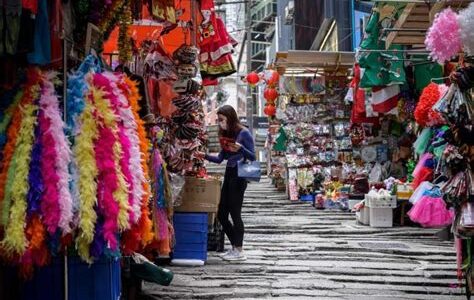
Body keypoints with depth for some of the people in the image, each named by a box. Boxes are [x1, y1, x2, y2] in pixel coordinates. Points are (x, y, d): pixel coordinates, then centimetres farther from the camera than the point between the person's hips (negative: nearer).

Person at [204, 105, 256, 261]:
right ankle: (234, 247, 21)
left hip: (239, 175, -8)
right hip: (229, 174, 8)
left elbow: (252, 157, -9)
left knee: (235, 213, -6)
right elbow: (220, 158, 14)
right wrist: (205, 156, 2)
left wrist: (241, 148, -25)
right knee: (221, 215, 8)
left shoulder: (244, 133, -7)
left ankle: (239, 251, 2)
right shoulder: (225, 134, 13)